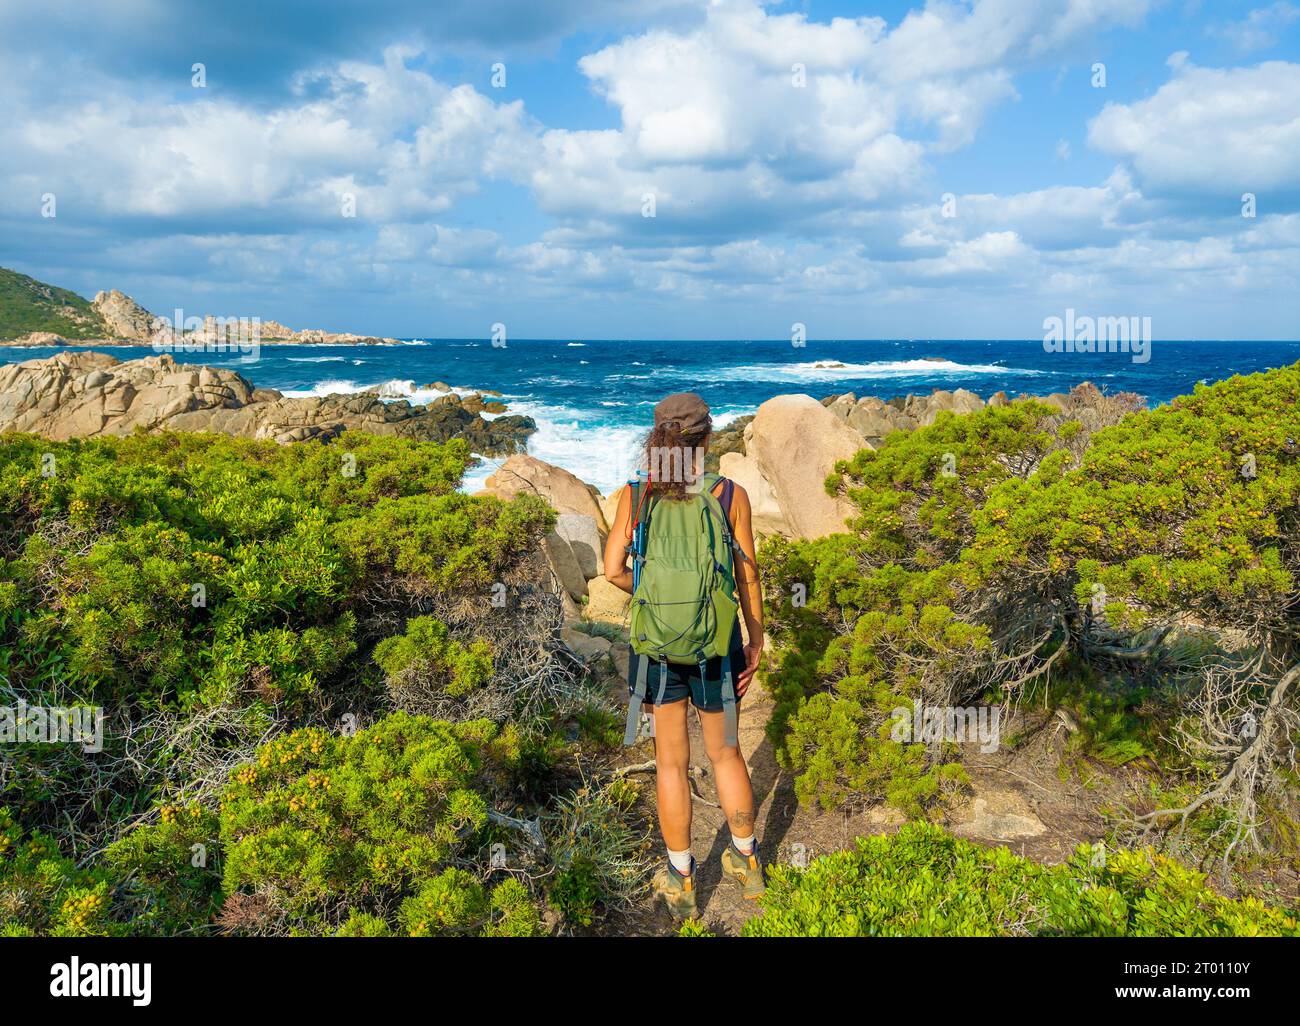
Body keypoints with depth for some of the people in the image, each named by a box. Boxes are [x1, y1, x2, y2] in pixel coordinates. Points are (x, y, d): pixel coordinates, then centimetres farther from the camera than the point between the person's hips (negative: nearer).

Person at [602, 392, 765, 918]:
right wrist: (757, 641, 7)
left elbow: (614, 570, -9)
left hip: (655, 640, 0)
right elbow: (747, 575, -3)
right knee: (725, 752, 20)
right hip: (717, 641, 0)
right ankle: (746, 862, 36)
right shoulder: (731, 494, -8)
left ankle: (681, 881, 26)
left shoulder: (635, 495, -7)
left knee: (671, 761, 14)